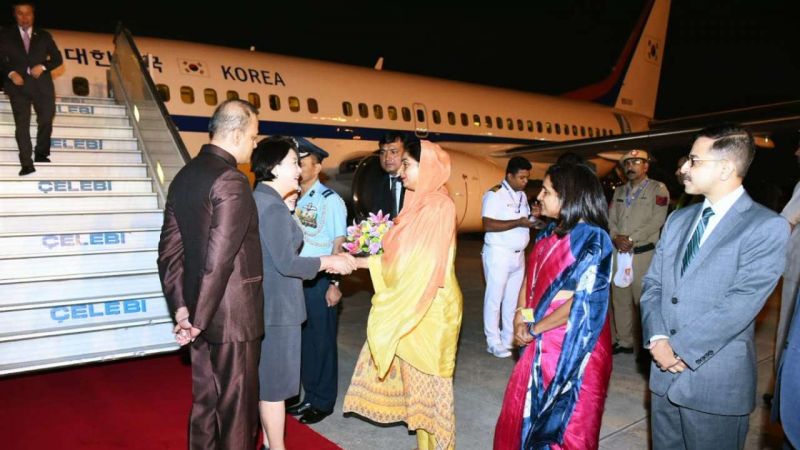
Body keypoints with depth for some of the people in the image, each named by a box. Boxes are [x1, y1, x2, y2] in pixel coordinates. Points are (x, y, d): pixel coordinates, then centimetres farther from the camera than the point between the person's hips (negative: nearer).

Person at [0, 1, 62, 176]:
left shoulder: (44, 35, 13)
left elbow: (57, 58, 9)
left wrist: (43, 66, -8)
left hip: (42, 84, 1)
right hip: (19, 85, -1)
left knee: (46, 120, 0)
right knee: (22, 124, -7)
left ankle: (41, 153, 18)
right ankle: (27, 163, -10)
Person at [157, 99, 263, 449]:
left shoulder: (184, 176, 8)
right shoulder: (231, 180, -19)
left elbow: (169, 250, 6)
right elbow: (218, 259, -25)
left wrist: (182, 308, 3)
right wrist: (198, 320, -16)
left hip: (203, 315, 8)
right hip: (232, 315, -8)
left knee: (205, 400, 21)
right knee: (237, 406, 8)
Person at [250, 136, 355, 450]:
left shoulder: (258, 201, 10)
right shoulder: (273, 207, -19)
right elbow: (286, 262, -23)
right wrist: (328, 262, -11)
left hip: (265, 303, 10)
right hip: (276, 306, -10)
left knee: (265, 379, 20)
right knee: (275, 382, 3)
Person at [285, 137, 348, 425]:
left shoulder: (329, 200, -8)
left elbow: (339, 244, -9)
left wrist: (334, 283, -13)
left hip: (320, 280, -5)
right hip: (296, 279, 5)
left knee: (322, 340, 5)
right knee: (303, 338, 13)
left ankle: (323, 401, 21)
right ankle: (309, 396, 28)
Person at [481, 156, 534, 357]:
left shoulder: (522, 195, 12)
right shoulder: (495, 194, -12)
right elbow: (488, 225, -21)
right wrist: (518, 222, -23)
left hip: (518, 255, 7)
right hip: (499, 254, -7)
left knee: (513, 298, 11)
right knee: (495, 298, 2)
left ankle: (509, 340, 20)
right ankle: (493, 342, 11)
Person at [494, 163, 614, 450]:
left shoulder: (593, 238, -16)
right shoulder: (549, 232, 6)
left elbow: (580, 303, -21)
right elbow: (530, 277, 11)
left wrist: (534, 328, -12)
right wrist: (520, 316, -5)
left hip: (574, 348, -7)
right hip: (541, 345, 7)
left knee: (565, 425, 9)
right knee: (526, 413, 18)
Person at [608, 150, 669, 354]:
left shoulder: (658, 189, -1)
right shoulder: (619, 191, 18)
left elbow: (656, 221, -11)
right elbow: (610, 218, 12)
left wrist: (631, 239, -14)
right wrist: (616, 237, -7)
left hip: (643, 253, -6)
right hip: (619, 252, 6)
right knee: (619, 298, 10)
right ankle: (624, 341, 21)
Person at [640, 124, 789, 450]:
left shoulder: (767, 227, -11)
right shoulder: (678, 219, 9)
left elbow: (740, 304, -18)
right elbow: (652, 284, 6)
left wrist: (681, 348, -16)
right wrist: (658, 339, -9)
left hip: (716, 381, -5)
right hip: (665, 372, 5)